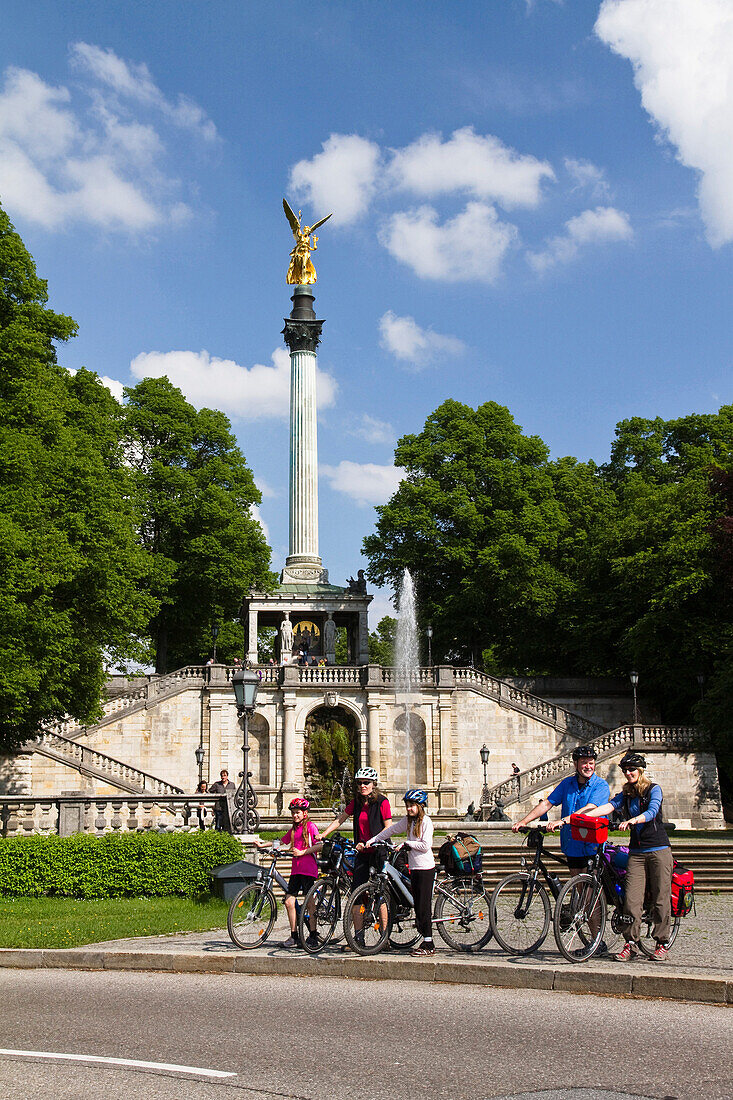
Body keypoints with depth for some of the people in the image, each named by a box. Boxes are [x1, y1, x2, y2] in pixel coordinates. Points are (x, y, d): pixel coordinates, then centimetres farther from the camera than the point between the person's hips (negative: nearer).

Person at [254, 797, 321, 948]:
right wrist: (263, 845, 15)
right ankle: (294, 936, 8)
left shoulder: (310, 826, -2)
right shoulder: (293, 829, 19)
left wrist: (302, 852, -15)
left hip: (308, 869, -7)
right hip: (296, 870, 7)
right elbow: (282, 842, 24)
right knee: (289, 901, 0)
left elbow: (319, 845, -10)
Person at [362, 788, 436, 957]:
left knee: (424, 906, -7)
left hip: (425, 868, -7)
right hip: (414, 867, 7)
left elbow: (425, 846, -16)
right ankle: (427, 943, 13)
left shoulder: (425, 821, -9)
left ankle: (428, 946, -3)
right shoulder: (408, 820, 12)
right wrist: (370, 841, 8)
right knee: (418, 906, 7)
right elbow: (390, 830, 13)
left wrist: (407, 843, -9)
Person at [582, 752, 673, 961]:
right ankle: (631, 943, -1)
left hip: (658, 849, -4)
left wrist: (632, 820, -37)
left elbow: (651, 812, -18)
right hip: (636, 851, 4)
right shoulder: (625, 794, 13)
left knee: (661, 898, -2)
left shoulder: (654, 789, -1)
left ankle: (662, 944, 8)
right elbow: (609, 806, -3)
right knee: (632, 899, -6)